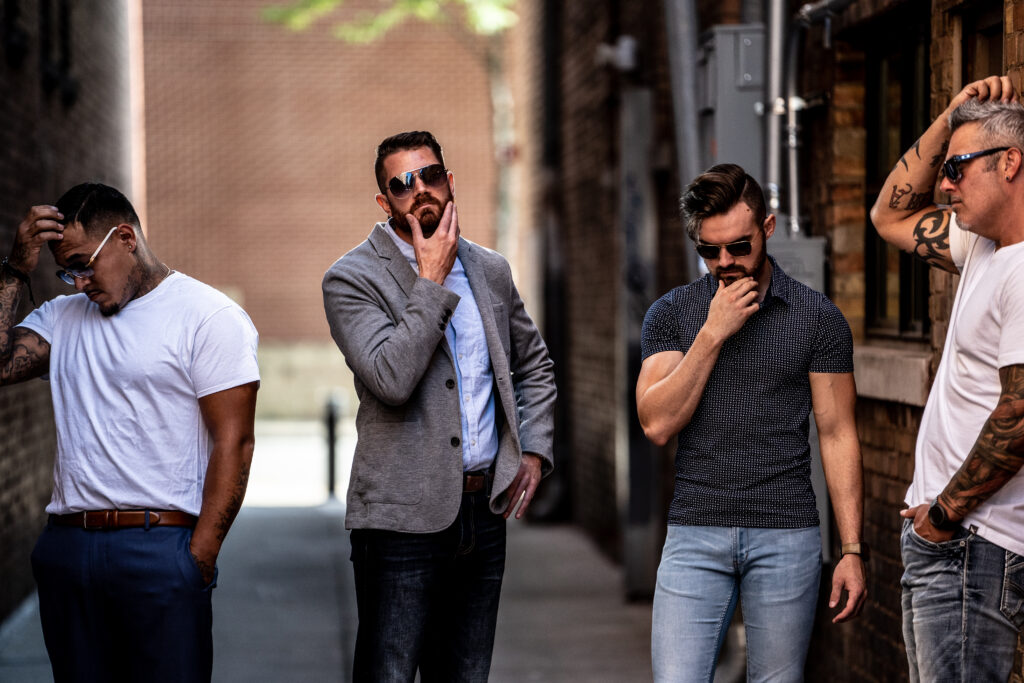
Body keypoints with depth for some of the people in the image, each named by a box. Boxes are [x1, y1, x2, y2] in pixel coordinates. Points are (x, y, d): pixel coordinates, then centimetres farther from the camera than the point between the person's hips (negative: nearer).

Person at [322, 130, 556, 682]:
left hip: (484, 511, 6)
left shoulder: (489, 270, 12)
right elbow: (391, 377, -21)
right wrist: (432, 280, -15)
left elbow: (534, 367, 25)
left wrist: (534, 451, 11)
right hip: (403, 517, -5)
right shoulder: (351, 280, -7)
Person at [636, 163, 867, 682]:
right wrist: (712, 333, -11)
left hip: (786, 537, 0)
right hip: (695, 536, 1)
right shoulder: (670, 314, 6)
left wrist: (852, 551, -3)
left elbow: (837, 435, 2)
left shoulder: (818, 318, 3)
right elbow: (657, 423, -5)